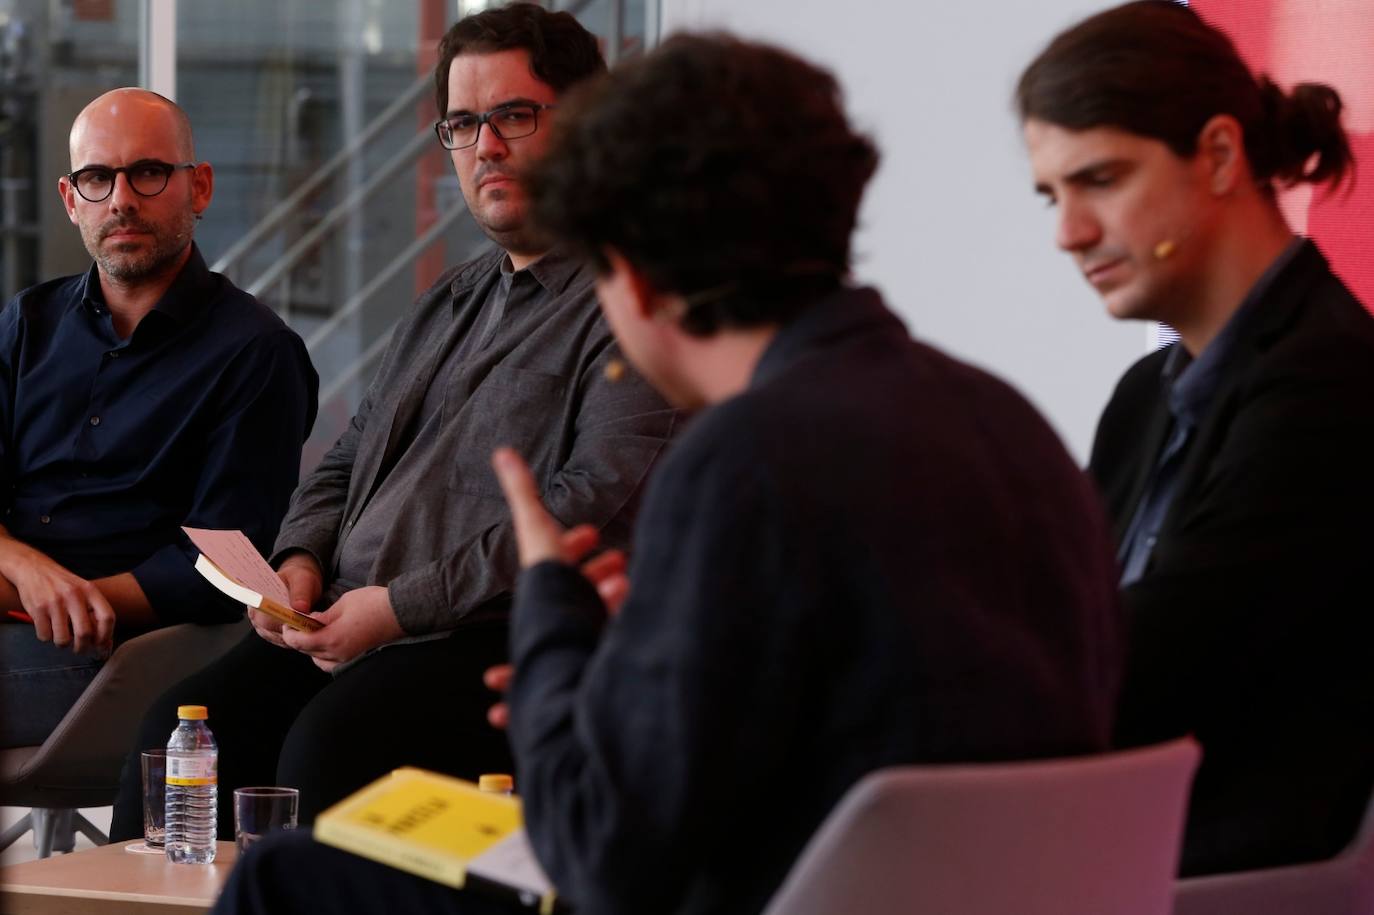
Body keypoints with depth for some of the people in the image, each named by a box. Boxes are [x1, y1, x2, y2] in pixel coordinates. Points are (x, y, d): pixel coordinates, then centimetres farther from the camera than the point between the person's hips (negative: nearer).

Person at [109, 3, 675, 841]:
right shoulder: (451, 304, 26)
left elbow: (595, 506, -16)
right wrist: (302, 559, 8)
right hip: (348, 622, 8)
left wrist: (402, 604, -17)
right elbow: (348, 461, 31)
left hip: (503, 640, -7)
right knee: (182, 728, -16)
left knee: (329, 745, -33)